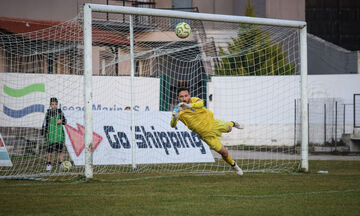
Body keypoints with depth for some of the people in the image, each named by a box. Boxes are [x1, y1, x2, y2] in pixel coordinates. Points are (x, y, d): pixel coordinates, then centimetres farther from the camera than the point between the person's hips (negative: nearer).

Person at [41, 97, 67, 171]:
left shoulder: (60, 112, 4)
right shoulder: (48, 112, 4)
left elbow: (65, 122, 11)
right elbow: (45, 123, 10)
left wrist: (61, 121, -11)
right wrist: (44, 134, 9)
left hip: (59, 133, 0)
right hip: (50, 133, 0)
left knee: (60, 150, -3)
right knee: (49, 150, -3)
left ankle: (61, 165, 3)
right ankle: (49, 164, 7)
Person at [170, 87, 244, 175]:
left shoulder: (193, 100, -20)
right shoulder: (178, 110, -22)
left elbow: (201, 103, -42)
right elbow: (173, 125, -34)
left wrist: (189, 105, -62)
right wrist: (174, 118, -57)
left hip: (212, 123, 2)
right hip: (207, 134, -2)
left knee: (228, 129, 31)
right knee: (223, 152, -1)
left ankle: (232, 124, 70)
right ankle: (234, 165, 30)